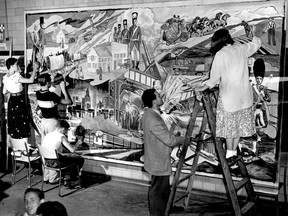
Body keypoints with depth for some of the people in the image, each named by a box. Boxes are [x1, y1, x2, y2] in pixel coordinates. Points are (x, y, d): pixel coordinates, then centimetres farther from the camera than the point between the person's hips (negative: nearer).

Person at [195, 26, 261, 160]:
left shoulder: (220, 55, -14)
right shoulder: (241, 49, 1)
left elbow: (214, 78, -10)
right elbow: (256, 44, 22)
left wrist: (203, 87, 5)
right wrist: (254, 34, 41)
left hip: (228, 96, -5)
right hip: (245, 95, 5)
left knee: (229, 124, 8)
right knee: (240, 123, 14)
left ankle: (230, 153, 12)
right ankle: (234, 150, 22)